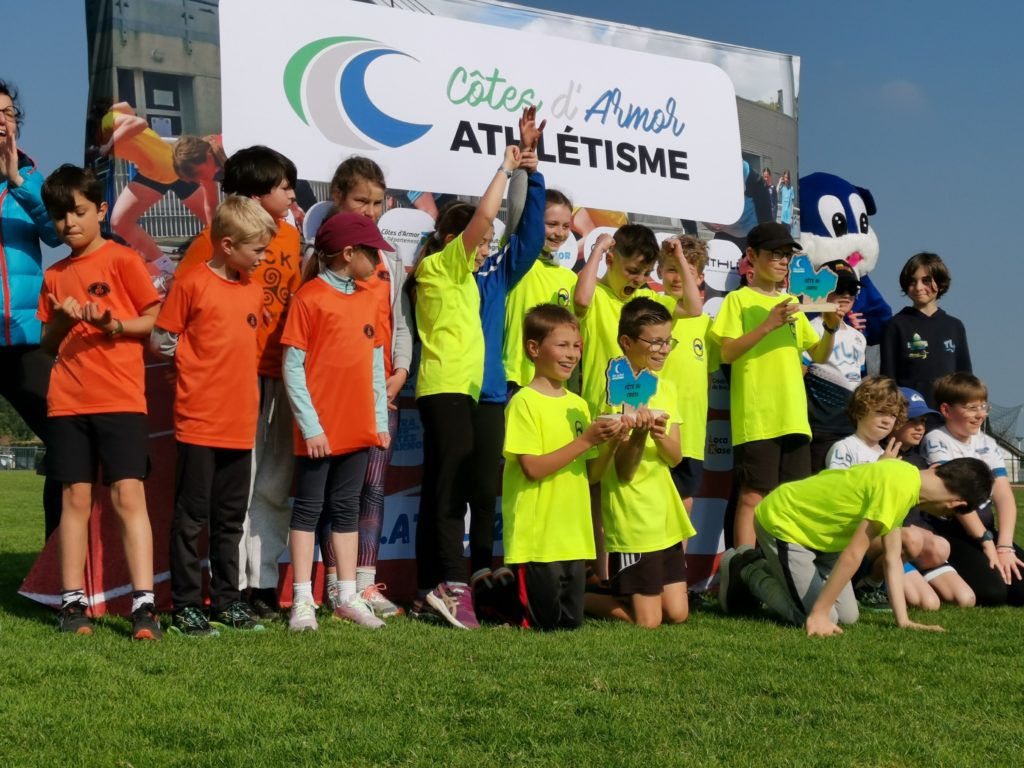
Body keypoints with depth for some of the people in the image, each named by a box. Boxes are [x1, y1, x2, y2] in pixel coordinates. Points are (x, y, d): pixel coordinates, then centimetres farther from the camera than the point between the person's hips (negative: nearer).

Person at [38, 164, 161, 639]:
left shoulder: (121, 260, 0)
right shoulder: (55, 275, 14)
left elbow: (158, 319, -3)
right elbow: (47, 345, 18)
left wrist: (113, 323, -18)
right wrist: (60, 320, -3)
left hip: (120, 399, -4)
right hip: (67, 402, 4)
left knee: (128, 496, -9)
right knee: (75, 498, 5)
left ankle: (143, 604, -10)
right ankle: (73, 602, 8)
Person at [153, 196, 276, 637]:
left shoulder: (254, 291, 12)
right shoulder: (192, 284, -7)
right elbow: (160, 341, -5)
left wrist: (231, 365, 9)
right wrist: (199, 360, -4)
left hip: (241, 423, 6)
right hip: (199, 422, -6)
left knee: (231, 518, 13)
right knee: (191, 517, 0)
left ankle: (227, 600, 22)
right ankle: (186, 606, 6)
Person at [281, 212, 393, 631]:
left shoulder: (368, 298, 11)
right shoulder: (309, 296, -9)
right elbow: (292, 366, -11)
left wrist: (381, 419, 9)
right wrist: (309, 425, -15)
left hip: (358, 427, 6)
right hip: (320, 430, -6)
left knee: (346, 509, 12)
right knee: (308, 509, 2)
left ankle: (348, 596, 19)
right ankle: (303, 600, 6)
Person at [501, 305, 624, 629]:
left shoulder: (578, 404, 12)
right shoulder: (524, 402, -9)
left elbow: (591, 473, 13)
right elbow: (533, 468, -18)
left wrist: (610, 441, -5)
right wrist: (586, 440, -18)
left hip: (574, 537, 7)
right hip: (536, 538, -7)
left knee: (571, 622, 10)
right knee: (544, 623, -4)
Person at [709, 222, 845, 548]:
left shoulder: (791, 303, 19)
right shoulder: (739, 300, 2)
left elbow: (819, 356, 18)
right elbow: (728, 352, -9)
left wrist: (831, 328, -1)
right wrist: (768, 325, -18)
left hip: (794, 418, 6)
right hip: (756, 419, -6)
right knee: (753, 497, -10)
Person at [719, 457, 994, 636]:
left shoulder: (908, 476, 1)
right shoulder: (899, 487, -29)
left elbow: (893, 558, 3)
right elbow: (853, 554, -28)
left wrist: (903, 620, -1)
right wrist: (819, 615, -25)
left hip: (812, 527, 9)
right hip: (780, 521, -9)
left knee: (848, 616, 5)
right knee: (818, 621, -14)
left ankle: (766, 566, 20)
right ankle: (748, 571, 4)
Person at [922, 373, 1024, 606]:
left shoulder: (988, 444, 10)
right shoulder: (937, 440, -8)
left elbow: (1004, 496, -1)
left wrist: (1004, 546, -16)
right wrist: (987, 542, -20)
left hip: (987, 528, 6)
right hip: (949, 532, -6)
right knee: (992, 591, -27)